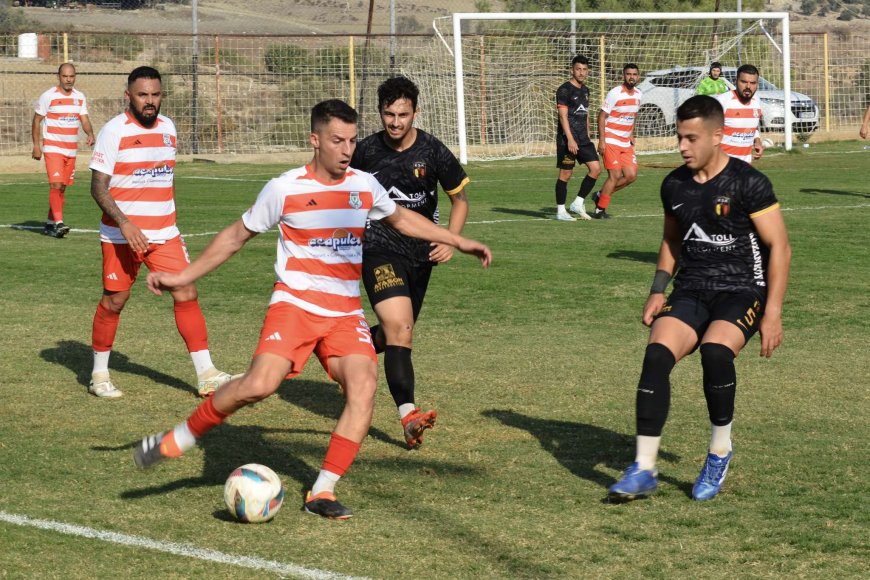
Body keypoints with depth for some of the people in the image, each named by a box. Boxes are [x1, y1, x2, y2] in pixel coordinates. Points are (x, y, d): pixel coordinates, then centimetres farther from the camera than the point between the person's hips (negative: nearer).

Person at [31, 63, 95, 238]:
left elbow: (84, 119, 5)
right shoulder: (48, 96, -6)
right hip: (52, 148, -5)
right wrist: (36, 146, -7)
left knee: (62, 187, 9)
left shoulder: (80, 97, 8)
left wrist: (90, 134, -16)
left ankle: (50, 223, 19)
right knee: (56, 185, -16)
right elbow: (36, 120, -1)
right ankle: (58, 223, -21)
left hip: (71, 149, 5)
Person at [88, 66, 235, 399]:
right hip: (122, 235, -5)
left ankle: (206, 376, -3)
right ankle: (99, 375, 20)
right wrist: (125, 223, -24)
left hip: (164, 234, 5)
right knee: (114, 301, 4)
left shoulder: (167, 128, 9)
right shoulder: (114, 131, -10)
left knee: (186, 294, -4)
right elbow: (98, 187, -12)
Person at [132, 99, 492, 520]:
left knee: (364, 387, -19)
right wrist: (184, 276, 7)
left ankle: (322, 493, -11)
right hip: (294, 305, -4)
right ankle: (178, 439, -3)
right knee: (259, 385, -25)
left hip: (345, 313, 4)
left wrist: (457, 241, 29)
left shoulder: (365, 186, 7)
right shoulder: (284, 189, -4)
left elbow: (401, 219, 28)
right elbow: (237, 236, 8)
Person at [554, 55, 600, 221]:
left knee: (596, 168, -2)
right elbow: (563, 116, -15)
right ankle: (560, 211, 5)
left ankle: (578, 203, 8)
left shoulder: (585, 90, 15)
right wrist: (570, 139, -22)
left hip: (583, 139, 7)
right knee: (565, 174, -2)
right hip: (567, 139, -7)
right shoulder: (564, 90, -9)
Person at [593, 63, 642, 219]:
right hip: (611, 141, -7)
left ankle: (601, 195, 17)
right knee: (615, 175, -11)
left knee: (631, 175, 0)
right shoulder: (615, 93, -13)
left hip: (626, 143, 7)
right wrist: (601, 140, -17)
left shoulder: (638, 95, 8)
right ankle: (600, 210, 0)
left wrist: (631, 135, 13)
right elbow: (602, 116, -12)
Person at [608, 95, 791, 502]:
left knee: (714, 349, -34)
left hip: (741, 291, -5)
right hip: (690, 292, 5)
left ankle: (719, 452, -10)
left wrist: (773, 313, -13)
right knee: (657, 352, -22)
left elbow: (779, 246, -7)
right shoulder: (674, 185, 8)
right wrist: (658, 291, 10)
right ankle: (643, 469, -20)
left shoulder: (747, 183, -9)